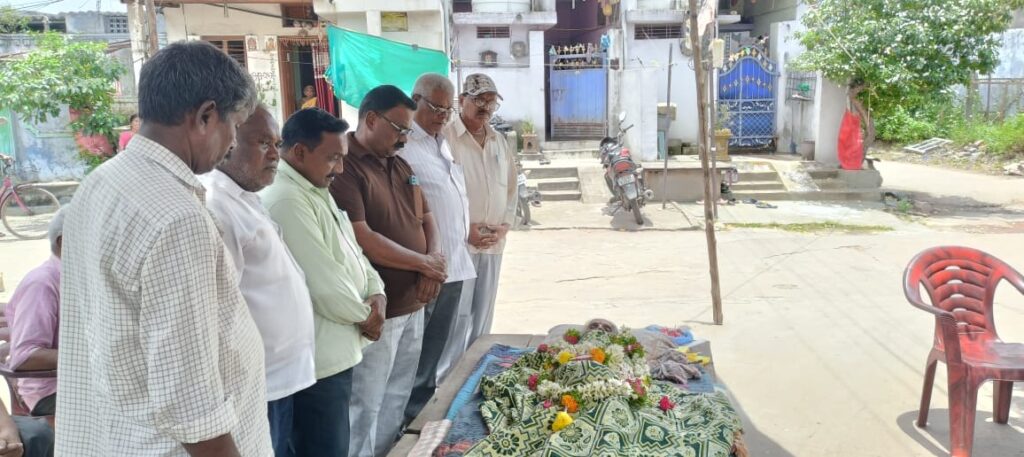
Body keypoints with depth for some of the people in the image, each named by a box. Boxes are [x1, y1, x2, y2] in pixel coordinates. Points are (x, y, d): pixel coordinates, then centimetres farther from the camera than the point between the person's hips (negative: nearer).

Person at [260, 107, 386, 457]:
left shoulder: (315, 190, 11)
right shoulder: (285, 201, -23)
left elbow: (350, 249, 15)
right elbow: (323, 281, -25)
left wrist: (376, 293, -2)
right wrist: (364, 316, -8)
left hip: (336, 351, 10)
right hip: (317, 361, -10)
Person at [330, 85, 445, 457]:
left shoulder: (400, 165, 12)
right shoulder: (345, 168, -15)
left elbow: (425, 218, 17)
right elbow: (361, 238, -22)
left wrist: (434, 263, -3)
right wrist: (424, 263, -12)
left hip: (413, 302, 8)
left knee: (398, 397, 19)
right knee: (366, 404, 5)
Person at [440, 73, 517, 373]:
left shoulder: (500, 142, 13)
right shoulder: (445, 137, -8)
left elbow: (511, 189, 18)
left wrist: (505, 225, 2)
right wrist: (464, 229, -15)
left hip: (493, 244, 6)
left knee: (483, 315, 14)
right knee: (457, 315, -5)